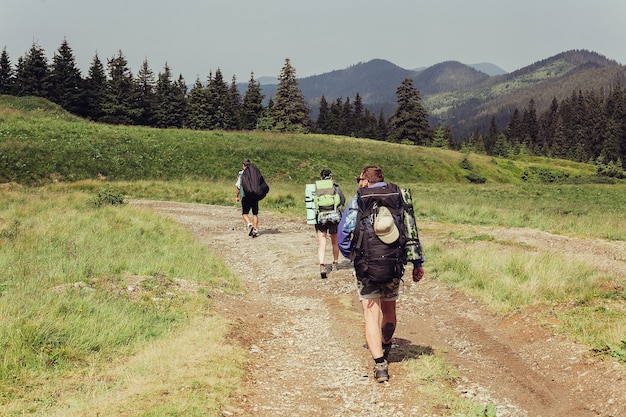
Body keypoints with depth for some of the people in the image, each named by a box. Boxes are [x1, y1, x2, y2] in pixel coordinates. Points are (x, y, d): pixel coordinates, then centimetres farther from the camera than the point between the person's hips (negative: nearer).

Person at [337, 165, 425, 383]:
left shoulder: (357, 201, -3)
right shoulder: (398, 199, 4)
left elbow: (343, 232, -7)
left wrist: (348, 254, 10)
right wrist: (418, 263, 5)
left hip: (366, 266, -3)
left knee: (371, 314, -1)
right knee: (389, 309, 22)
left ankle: (380, 364, -11)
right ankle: (385, 347, 44)